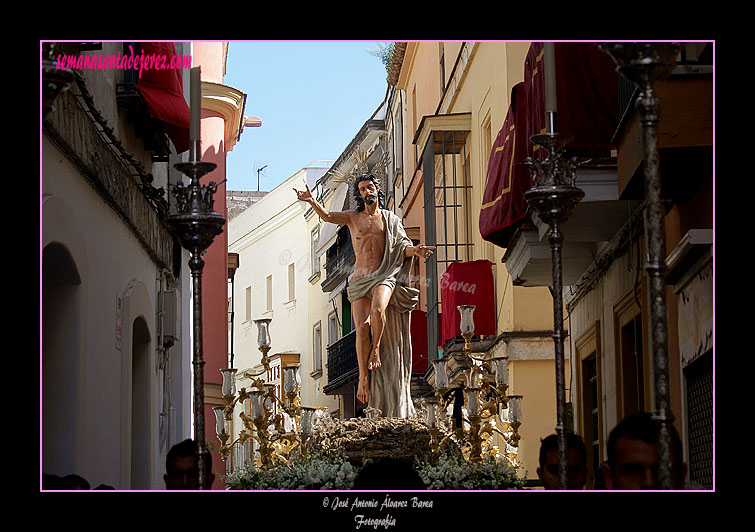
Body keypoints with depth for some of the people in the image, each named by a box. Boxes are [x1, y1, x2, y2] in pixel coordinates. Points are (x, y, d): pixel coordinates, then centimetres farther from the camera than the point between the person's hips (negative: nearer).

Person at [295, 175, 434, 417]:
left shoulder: (390, 219, 15)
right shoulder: (352, 217, 14)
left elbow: (403, 247, 8)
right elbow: (327, 216, -2)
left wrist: (415, 250, -16)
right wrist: (311, 201, -22)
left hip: (384, 276, -1)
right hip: (360, 279, 1)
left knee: (378, 311, -32)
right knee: (362, 327, -14)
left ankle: (377, 349, -9)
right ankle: (363, 377, -9)